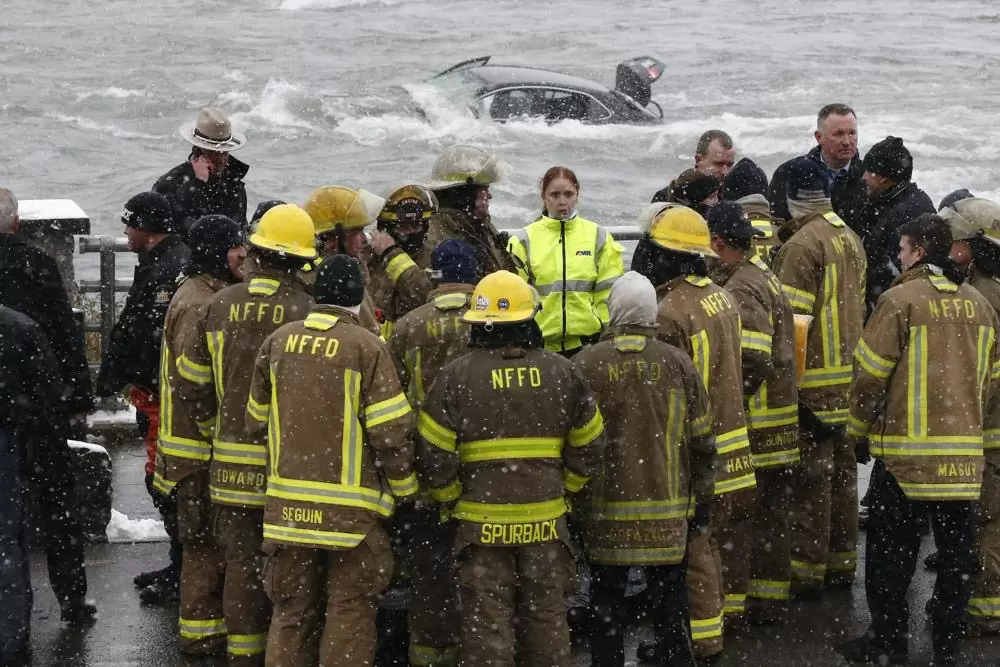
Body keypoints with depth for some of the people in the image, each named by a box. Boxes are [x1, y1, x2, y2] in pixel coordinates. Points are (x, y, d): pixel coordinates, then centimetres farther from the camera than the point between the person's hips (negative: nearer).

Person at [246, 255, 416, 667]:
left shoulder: (278, 341, 4)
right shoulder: (366, 347, -11)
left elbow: (257, 418, 14)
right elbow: (390, 431, -12)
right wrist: (406, 487, 2)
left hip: (288, 504, 5)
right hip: (350, 504, -4)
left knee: (292, 608, 13)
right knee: (349, 607, 4)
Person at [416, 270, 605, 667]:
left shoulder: (455, 377, -8)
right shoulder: (562, 373, 1)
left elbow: (434, 455, -8)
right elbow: (589, 446, 6)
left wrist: (452, 499, 7)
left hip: (482, 525, -2)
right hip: (546, 522, 2)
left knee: (487, 624, 3)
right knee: (547, 619, 13)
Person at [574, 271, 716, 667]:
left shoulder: (586, 364, -9)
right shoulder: (677, 363, -3)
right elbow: (701, 438, 3)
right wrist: (702, 496, 14)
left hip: (606, 508, -1)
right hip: (667, 508, 1)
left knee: (607, 602, 9)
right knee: (670, 600, 11)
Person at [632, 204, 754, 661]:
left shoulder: (670, 313, -22)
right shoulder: (721, 297, 6)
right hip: (734, 448, 9)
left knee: (694, 546, -2)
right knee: (728, 536, 20)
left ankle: (703, 639, 1)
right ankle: (730, 611, 34)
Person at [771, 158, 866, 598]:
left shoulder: (802, 244, -15)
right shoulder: (850, 239, 11)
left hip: (814, 380, -8)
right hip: (849, 376, 8)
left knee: (810, 474, -4)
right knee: (841, 470, 15)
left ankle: (806, 570, -2)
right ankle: (841, 560, 22)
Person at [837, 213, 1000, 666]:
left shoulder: (900, 299, -10)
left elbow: (870, 374, -10)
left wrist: (860, 432, 4)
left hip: (905, 451, -5)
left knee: (891, 552, 5)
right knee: (956, 552, 11)